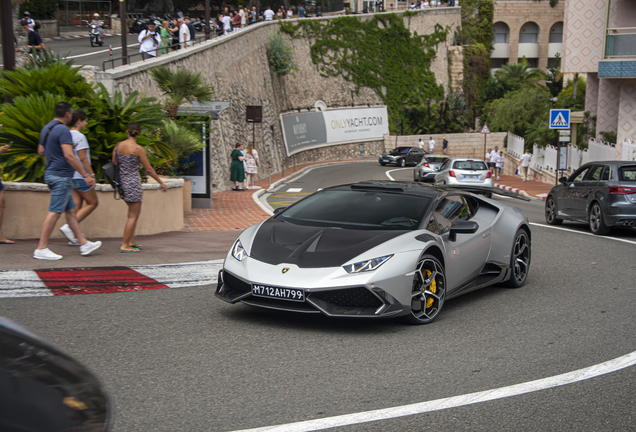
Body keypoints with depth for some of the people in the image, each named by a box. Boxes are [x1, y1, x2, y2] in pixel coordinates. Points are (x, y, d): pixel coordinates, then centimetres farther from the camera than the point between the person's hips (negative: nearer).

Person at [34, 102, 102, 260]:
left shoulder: (46, 128, 14)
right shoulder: (63, 130, -16)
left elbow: (41, 151, 23)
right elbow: (69, 155, -24)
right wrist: (86, 175, -22)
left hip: (51, 174, 10)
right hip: (61, 175, -10)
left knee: (70, 210, 12)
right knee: (55, 212, -7)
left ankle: (84, 244, 17)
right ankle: (41, 249, -6)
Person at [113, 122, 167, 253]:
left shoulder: (118, 146, 1)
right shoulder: (138, 149, -13)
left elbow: (114, 164, 5)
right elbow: (149, 169, -9)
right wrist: (161, 182, 2)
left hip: (121, 182, 7)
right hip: (133, 182, -6)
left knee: (136, 212, 21)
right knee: (133, 215, 2)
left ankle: (131, 240, 20)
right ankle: (125, 246, 2)